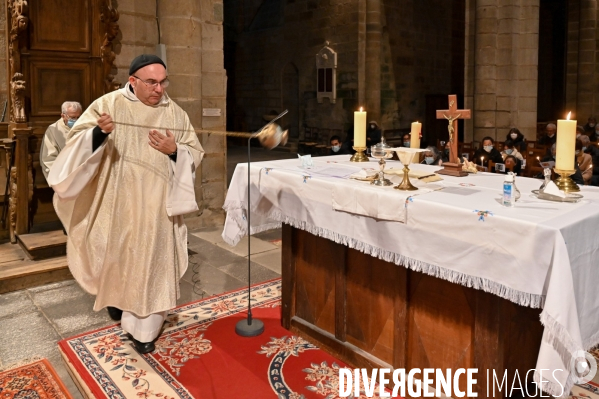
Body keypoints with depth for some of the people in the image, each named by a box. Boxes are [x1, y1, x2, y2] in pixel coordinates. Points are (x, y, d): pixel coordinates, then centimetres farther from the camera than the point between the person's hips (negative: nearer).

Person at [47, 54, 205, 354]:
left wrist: (175, 150, -14)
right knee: (116, 256, 13)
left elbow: (195, 154, 6)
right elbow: (77, 140, -8)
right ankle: (116, 297, 46)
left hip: (156, 206, 1)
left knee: (151, 261, 5)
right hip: (116, 203, -1)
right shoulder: (108, 104, -3)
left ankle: (143, 328, 18)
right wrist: (99, 132, -29)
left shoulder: (176, 113, 3)